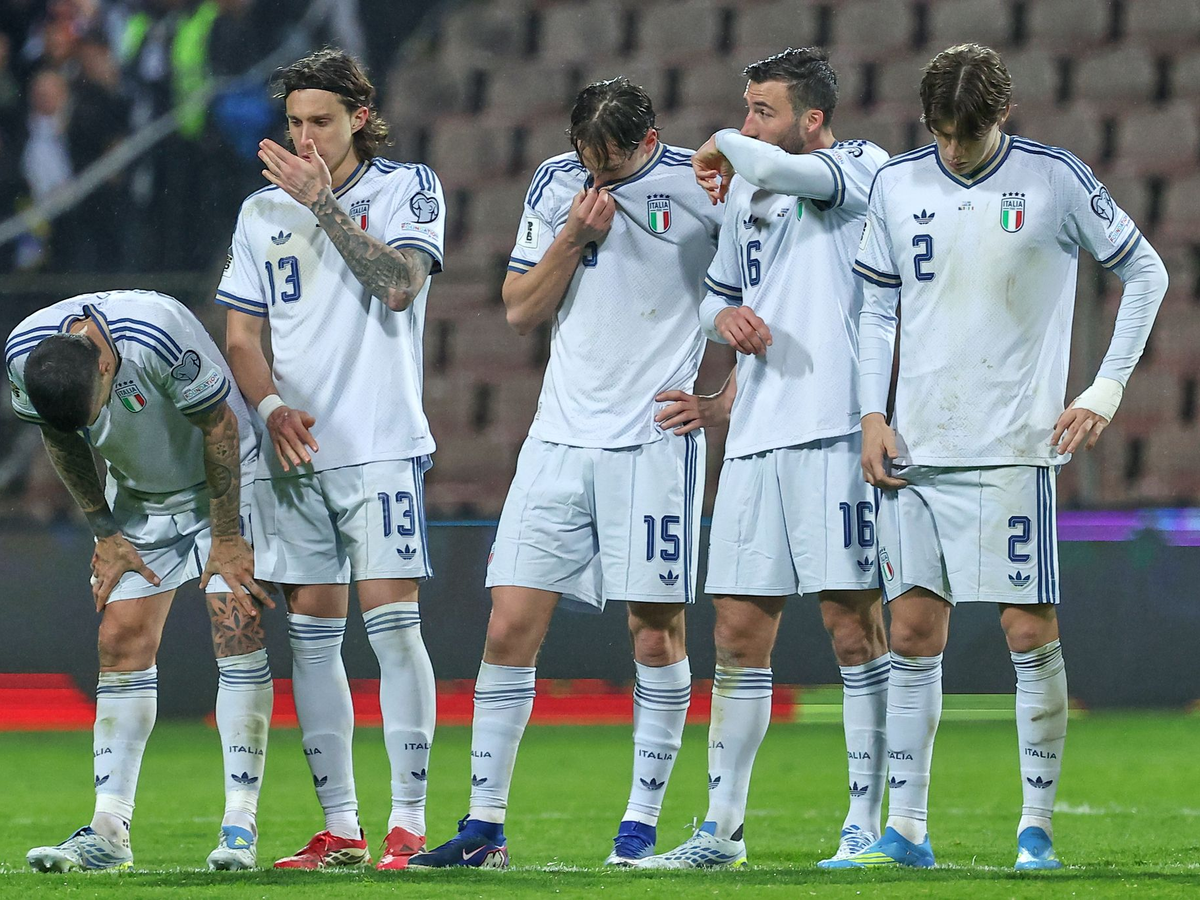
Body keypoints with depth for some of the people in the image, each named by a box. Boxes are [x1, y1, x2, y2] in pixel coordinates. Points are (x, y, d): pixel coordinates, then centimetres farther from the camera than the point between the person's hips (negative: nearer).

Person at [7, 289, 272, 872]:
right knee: (121, 643, -5)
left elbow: (220, 427, -22)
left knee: (237, 628, -15)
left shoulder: (159, 333, -36)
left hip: (224, 484, -4)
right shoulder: (23, 353, -20)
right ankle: (109, 833, -5)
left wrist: (227, 538, -16)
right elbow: (61, 443, 0)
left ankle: (240, 826, -13)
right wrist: (105, 533, -1)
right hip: (137, 497, 4)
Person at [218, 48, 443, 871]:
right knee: (312, 634, 4)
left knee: (392, 623, -10)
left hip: (382, 447, -4)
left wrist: (323, 203, -14)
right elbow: (241, 334, 13)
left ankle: (409, 824, -8)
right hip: (293, 456, 4)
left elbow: (398, 283, -15)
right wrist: (272, 407, -4)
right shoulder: (263, 210, 13)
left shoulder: (409, 187, 2)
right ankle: (340, 828, 8)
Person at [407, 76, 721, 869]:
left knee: (656, 630, -3)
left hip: (657, 438, -3)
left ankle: (642, 824, 5)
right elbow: (520, 312, 8)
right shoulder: (557, 184, 8)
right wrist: (572, 239, -7)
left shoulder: (700, 185, -4)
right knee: (510, 625, -2)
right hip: (562, 437, 4)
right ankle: (485, 826, 2)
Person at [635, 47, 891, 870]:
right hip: (756, 434, 7)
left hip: (836, 431, -7)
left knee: (855, 626, -3)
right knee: (739, 633, 7)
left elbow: (773, 165, -25)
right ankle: (723, 829, 13)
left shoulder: (864, 170, -5)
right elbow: (718, 295, 29)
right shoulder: (746, 192, 17)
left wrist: (723, 149, -4)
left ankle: (867, 823, 3)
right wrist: (728, 317, 5)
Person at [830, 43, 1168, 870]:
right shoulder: (897, 184, 7)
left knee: (1031, 632, -5)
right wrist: (873, 415, 3)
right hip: (916, 449, 3)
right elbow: (878, 310, 14)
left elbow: (1145, 273, 5)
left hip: (1013, 447, -3)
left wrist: (1107, 391, 0)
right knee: (914, 631, 2)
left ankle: (1038, 827, 3)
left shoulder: (1056, 180, -3)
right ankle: (906, 831, 7)